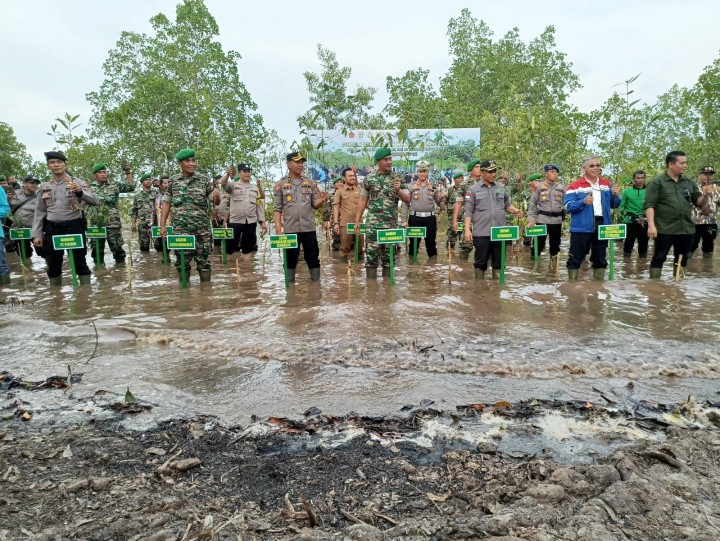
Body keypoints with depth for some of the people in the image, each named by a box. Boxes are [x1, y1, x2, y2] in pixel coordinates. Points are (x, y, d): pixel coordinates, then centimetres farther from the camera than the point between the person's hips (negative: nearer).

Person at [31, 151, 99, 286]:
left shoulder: (78, 183, 0)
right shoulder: (44, 187, 9)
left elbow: (95, 202, -11)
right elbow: (39, 212, 11)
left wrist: (80, 192, -29)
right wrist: (37, 234, 4)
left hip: (74, 228, -3)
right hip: (52, 229, 3)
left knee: (80, 263, 2)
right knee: (53, 265, 11)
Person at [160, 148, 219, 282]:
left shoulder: (204, 180, 3)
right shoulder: (173, 181, 6)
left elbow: (216, 202, 3)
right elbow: (166, 203, 10)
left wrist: (216, 197, -21)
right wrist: (162, 225, 4)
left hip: (202, 229, -1)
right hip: (180, 229, 1)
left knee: (203, 259, 3)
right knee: (182, 261, 7)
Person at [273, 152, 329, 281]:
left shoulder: (310, 183, 8)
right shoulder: (281, 184, 2)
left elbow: (315, 205, 7)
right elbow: (277, 208, 1)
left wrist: (322, 200, -15)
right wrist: (278, 228, -8)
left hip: (309, 227, 2)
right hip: (290, 228, -2)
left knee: (313, 257, 7)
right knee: (290, 258, 8)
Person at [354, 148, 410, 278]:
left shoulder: (398, 178, 5)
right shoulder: (369, 178, 3)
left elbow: (408, 200, 3)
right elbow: (363, 200, 8)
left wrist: (398, 190, -16)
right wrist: (357, 220, 4)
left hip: (391, 223, 1)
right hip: (373, 223, -1)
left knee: (389, 253, 8)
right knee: (371, 254, -3)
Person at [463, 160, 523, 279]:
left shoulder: (502, 187, 10)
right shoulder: (474, 189, 1)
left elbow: (507, 205, 16)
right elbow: (469, 211, -1)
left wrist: (515, 211, -5)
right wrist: (467, 229, -9)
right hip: (481, 232, -3)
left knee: (499, 261, 10)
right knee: (481, 261, 5)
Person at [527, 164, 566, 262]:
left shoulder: (561, 188, 9)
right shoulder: (539, 187, 1)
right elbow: (532, 204, 1)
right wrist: (531, 219, -7)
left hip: (557, 220, 3)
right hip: (542, 219, -3)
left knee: (555, 243, 10)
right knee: (539, 243, -5)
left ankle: (554, 261, 23)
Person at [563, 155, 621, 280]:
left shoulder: (607, 184, 10)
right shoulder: (575, 185, -4)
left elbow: (614, 205, 13)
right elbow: (567, 206, -11)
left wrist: (615, 195, -7)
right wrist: (583, 202, -25)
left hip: (602, 226, 5)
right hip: (581, 227, -4)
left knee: (600, 258, 13)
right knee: (576, 258, 0)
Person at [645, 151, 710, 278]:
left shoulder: (689, 182, 12)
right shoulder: (657, 182, -5)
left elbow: (699, 203, 15)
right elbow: (649, 205, -11)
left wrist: (704, 195, -7)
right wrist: (651, 225, -20)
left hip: (686, 229, 6)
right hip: (665, 229, -6)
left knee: (682, 259, 13)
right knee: (659, 258, 0)